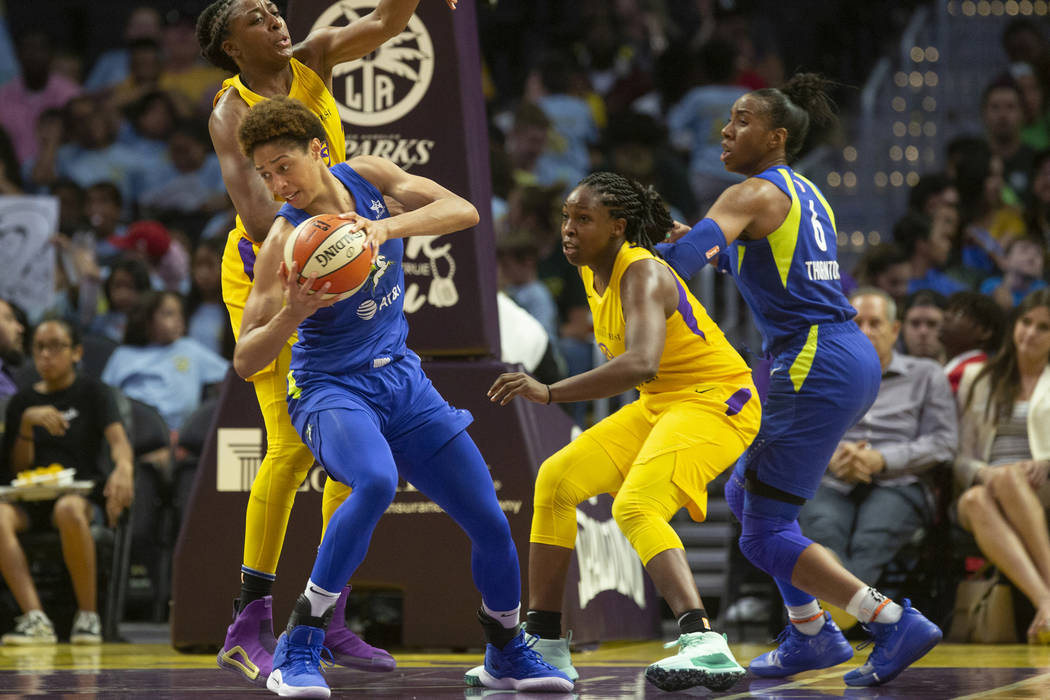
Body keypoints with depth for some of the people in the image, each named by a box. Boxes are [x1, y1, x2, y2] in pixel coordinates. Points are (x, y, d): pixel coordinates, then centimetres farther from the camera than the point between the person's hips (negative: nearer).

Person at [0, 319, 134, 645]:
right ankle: (35, 618, -38)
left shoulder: (92, 392, 8)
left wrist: (124, 468, -34)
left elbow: (117, 437, -10)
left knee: (69, 510, -41)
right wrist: (28, 422, -4)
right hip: (32, 500, 3)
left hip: (80, 493, -3)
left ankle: (88, 615, -25)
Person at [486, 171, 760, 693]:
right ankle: (543, 645, 11)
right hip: (660, 403, 10)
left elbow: (641, 362, -42)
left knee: (636, 507, -30)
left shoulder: (642, 275, -24)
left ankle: (706, 646, -43)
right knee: (557, 479, 5)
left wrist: (549, 392, -46)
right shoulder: (594, 272, 5)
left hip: (715, 400, -10)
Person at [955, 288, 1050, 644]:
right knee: (975, 500, -38)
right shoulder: (977, 378, 21)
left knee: (1010, 477, -38)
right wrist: (983, 473, -9)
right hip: (987, 487, 1)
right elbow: (961, 458, 14)